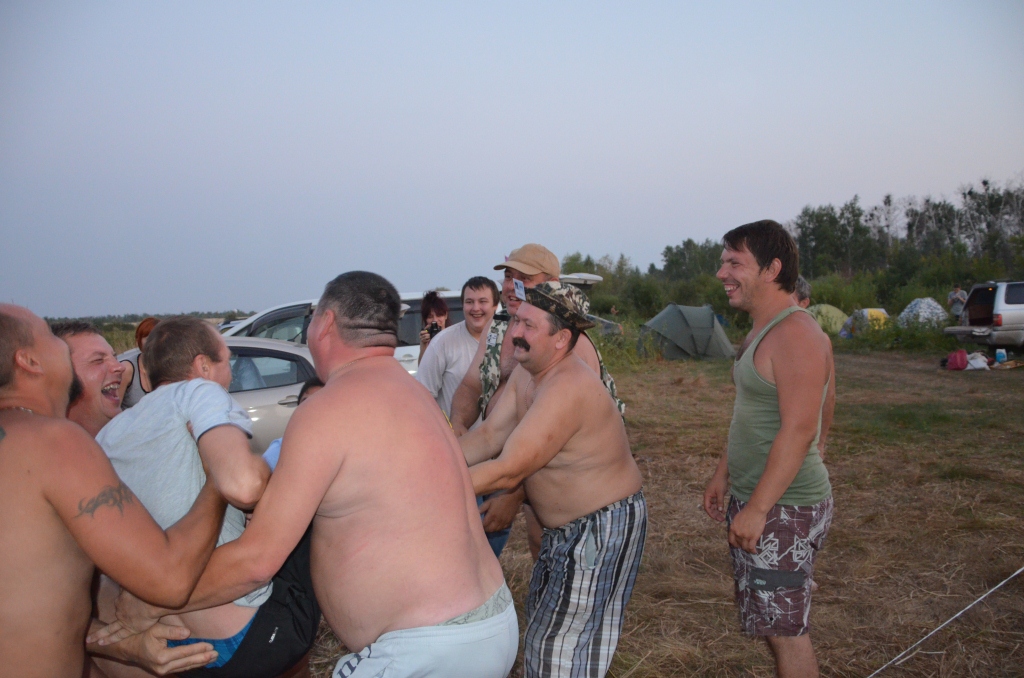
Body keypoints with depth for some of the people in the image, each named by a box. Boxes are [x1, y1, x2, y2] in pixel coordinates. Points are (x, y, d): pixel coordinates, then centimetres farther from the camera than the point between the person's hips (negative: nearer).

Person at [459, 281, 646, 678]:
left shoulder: (566, 388, -31)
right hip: (566, 526, 10)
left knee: (559, 643, 0)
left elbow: (508, 472, -31)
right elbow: (489, 435, -3)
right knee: (543, 618, 23)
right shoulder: (526, 372, 0)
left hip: (603, 526, -10)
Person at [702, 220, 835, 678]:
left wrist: (757, 510, -24)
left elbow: (798, 431, -25)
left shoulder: (796, 336, -20)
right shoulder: (760, 333, 12)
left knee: (786, 631, 1)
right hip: (756, 501, 10)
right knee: (772, 623, 19)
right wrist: (723, 474, 21)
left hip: (783, 508, -10)